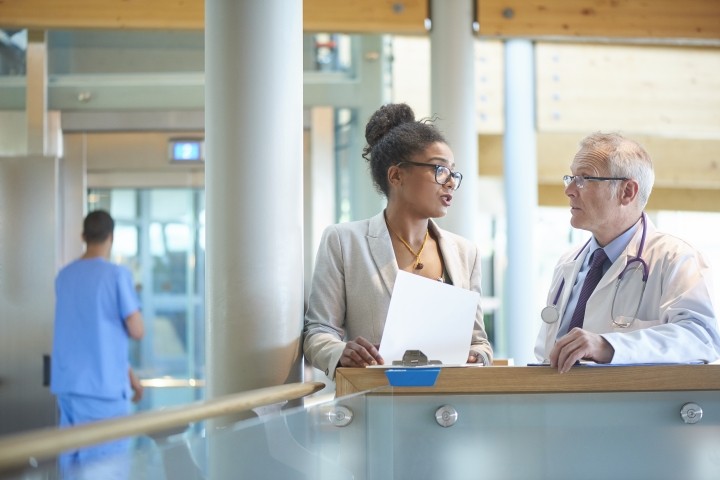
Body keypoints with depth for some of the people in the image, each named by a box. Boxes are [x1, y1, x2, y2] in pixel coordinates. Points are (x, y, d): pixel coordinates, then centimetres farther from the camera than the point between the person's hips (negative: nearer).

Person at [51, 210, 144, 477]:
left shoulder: (64, 277, 12)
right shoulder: (117, 275, -9)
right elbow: (137, 331, -8)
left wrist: (129, 374, 22)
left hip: (67, 385, 7)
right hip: (103, 387, -7)